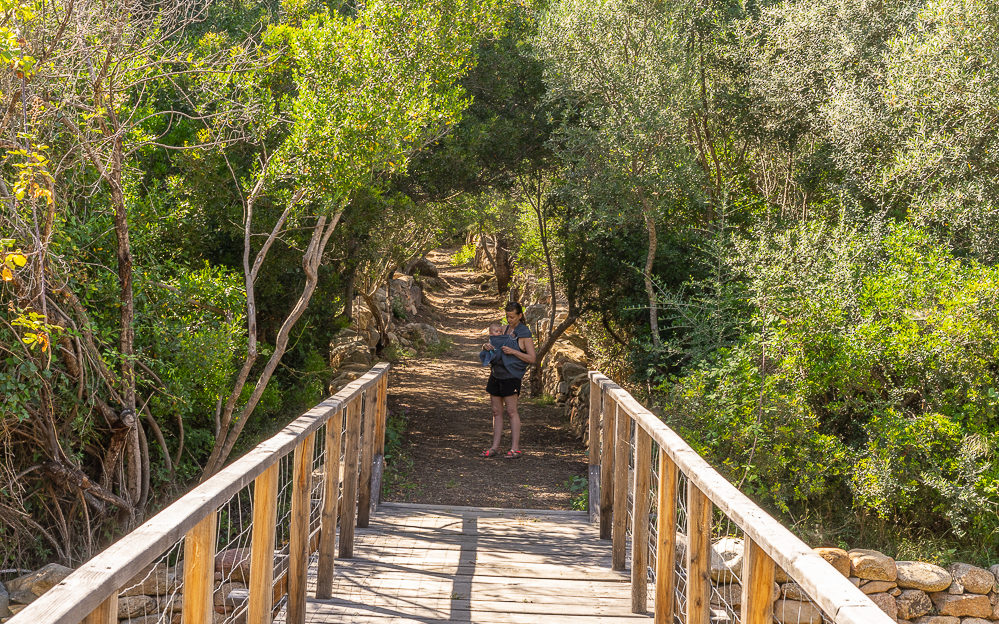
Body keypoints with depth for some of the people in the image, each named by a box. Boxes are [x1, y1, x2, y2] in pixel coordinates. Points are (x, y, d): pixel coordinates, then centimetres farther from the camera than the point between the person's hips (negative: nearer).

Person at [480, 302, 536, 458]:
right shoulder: (505, 330, 14)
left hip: (511, 376, -7)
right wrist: (486, 346, -5)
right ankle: (495, 447, 9)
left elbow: (532, 358, -10)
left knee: (511, 411, -7)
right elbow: (490, 345, 19)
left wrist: (513, 351, -19)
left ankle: (515, 448, -5)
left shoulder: (525, 334, -6)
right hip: (496, 375, 7)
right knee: (496, 411, 6)